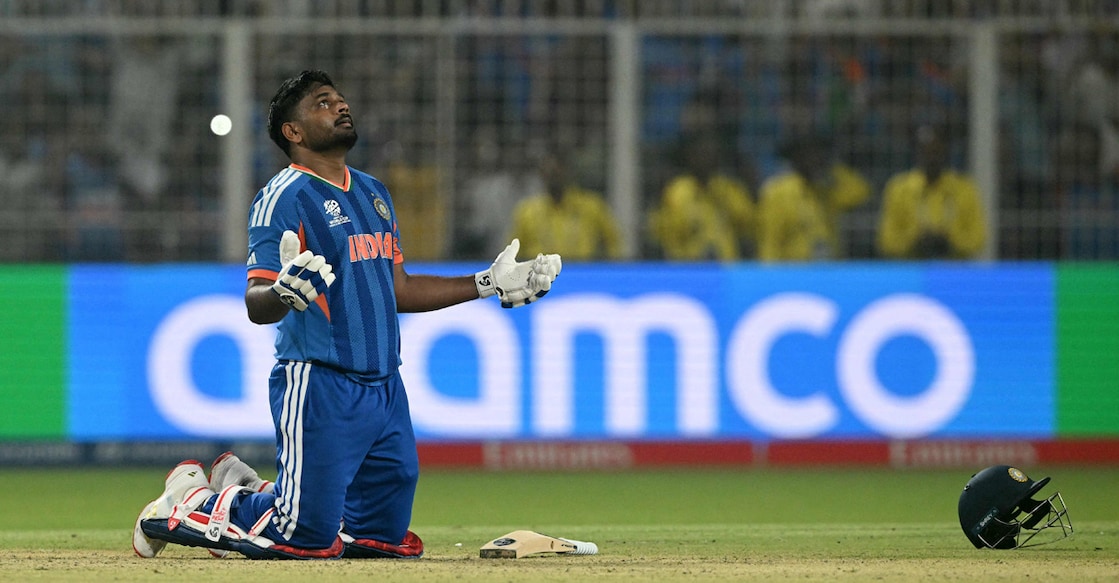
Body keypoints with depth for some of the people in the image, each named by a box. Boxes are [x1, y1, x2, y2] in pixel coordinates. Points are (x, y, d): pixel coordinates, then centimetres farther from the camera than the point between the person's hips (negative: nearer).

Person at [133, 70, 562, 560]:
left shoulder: (373, 193, 17)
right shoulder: (284, 198, -10)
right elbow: (256, 306, -17)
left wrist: (489, 284, 22)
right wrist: (285, 292, -40)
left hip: (385, 388, 8)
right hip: (318, 387, -8)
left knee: (386, 535, 10)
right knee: (308, 536, -12)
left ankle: (248, 493, 27)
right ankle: (191, 503, 13)